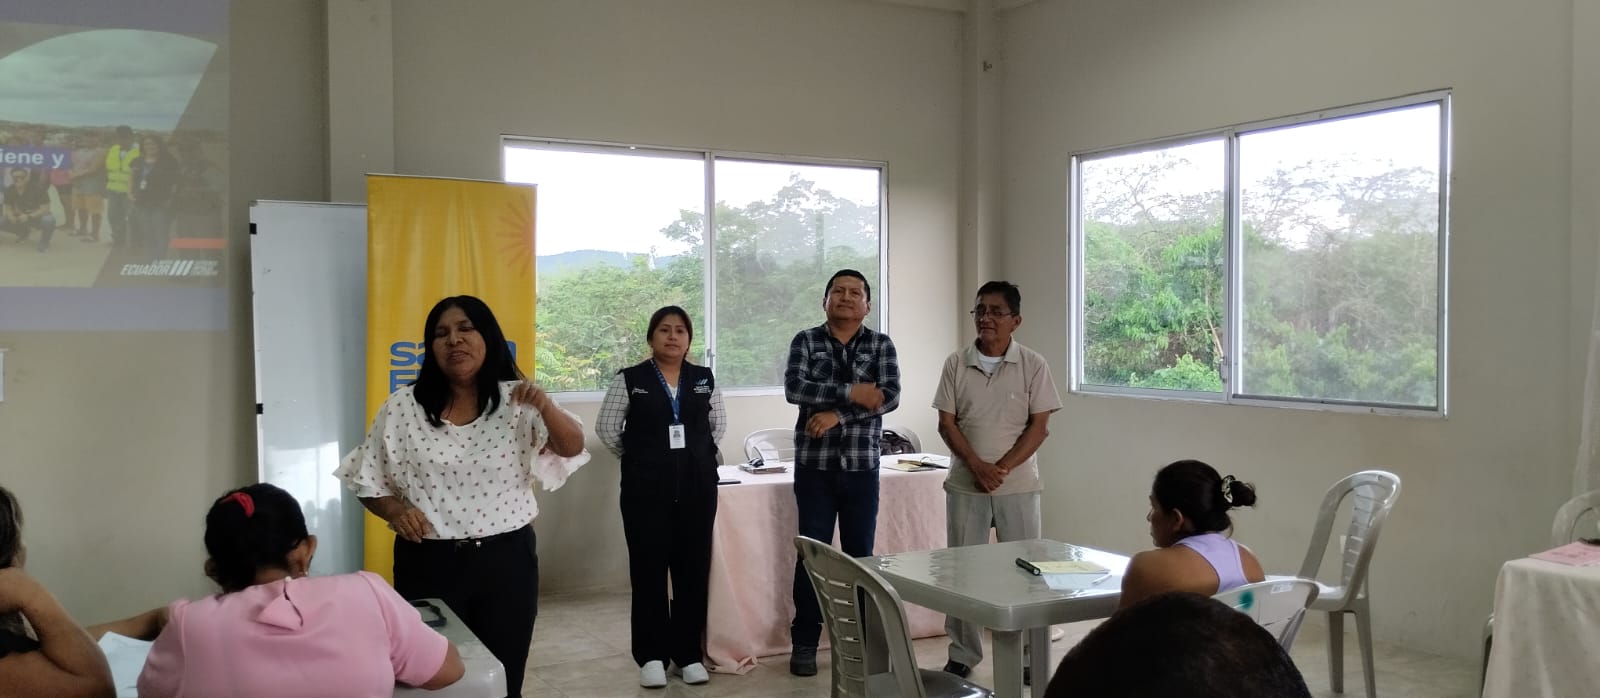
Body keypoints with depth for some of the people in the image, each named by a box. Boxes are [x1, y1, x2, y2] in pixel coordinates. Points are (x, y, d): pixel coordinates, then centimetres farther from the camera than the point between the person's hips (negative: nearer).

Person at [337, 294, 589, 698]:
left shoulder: (518, 402, -2)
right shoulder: (403, 407, -1)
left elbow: (572, 448, -13)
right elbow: (367, 481, 6)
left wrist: (546, 408, -32)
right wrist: (394, 510, -15)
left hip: (506, 560, 0)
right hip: (429, 565, 0)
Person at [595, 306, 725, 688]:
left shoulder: (705, 379, 7)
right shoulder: (629, 379, -2)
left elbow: (719, 425, 17)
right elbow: (606, 428, 3)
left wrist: (697, 454, 11)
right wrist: (637, 457, 7)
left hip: (697, 485, 3)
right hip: (646, 487, -2)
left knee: (693, 568, 5)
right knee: (648, 569, 1)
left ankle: (688, 653, 16)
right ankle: (651, 655, 11)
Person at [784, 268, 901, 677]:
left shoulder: (881, 345, 4)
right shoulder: (806, 341, 3)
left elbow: (890, 398, -10)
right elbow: (794, 388, -14)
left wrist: (837, 414, -19)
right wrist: (852, 392, -18)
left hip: (862, 467, 1)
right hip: (814, 465, -1)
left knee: (860, 555, 8)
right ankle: (804, 643, 13)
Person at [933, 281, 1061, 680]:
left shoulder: (1033, 365, -3)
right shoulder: (956, 364, 1)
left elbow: (1039, 426, -5)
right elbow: (946, 423, -1)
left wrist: (1003, 468, -14)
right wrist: (978, 466, -13)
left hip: (1019, 486, -1)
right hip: (965, 485, 1)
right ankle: (962, 654, 18)